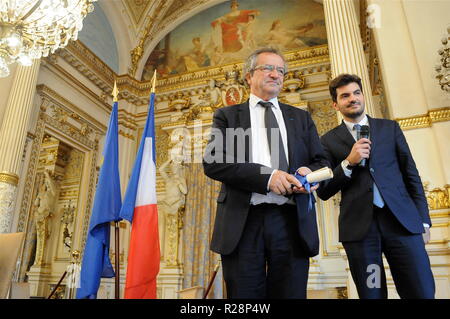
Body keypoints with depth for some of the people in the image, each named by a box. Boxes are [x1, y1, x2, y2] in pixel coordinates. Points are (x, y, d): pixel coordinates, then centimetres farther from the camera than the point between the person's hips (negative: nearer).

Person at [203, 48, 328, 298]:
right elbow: (212, 162, -4)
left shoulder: (301, 118, 19)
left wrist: (309, 173, -10)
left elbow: (322, 162, 16)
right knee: (245, 294, 4)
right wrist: (266, 176, -16)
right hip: (243, 222, -2)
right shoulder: (228, 115, 11)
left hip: (292, 221, 3)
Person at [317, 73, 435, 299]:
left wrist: (423, 221, 7)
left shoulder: (390, 128, 14)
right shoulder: (329, 140, 8)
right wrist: (348, 162, -11)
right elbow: (323, 192, 3)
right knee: (372, 294, 5)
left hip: (401, 220, 2)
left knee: (423, 292, -3)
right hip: (358, 226, -1)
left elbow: (411, 174, 13)